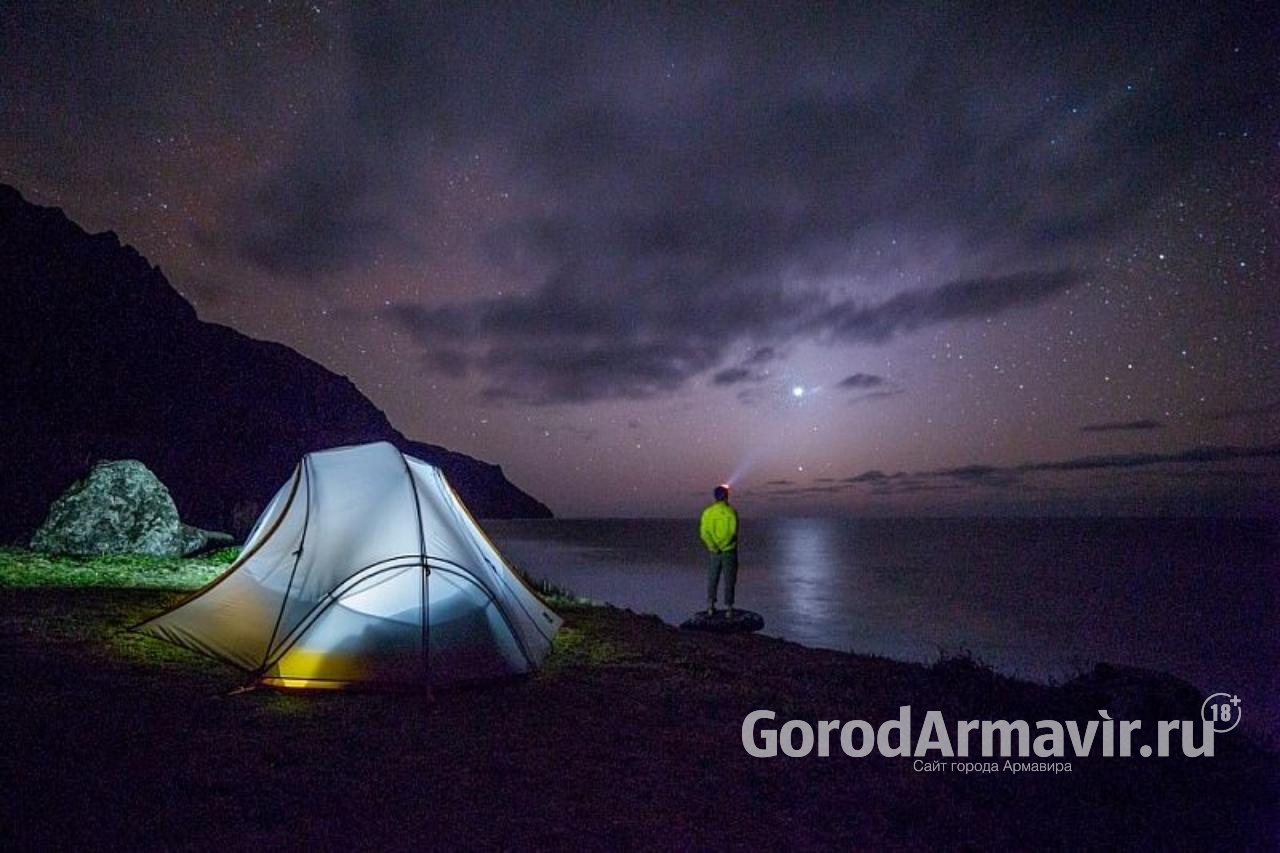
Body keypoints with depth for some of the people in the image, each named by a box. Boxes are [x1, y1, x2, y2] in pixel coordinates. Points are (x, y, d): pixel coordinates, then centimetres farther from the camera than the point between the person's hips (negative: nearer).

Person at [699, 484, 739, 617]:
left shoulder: (708, 512, -3)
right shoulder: (731, 511, -10)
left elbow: (704, 532, -9)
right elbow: (732, 532, -18)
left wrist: (714, 548, -10)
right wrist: (723, 546, -14)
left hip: (714, 552, 2)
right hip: (729, 551, -2)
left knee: (712, 580, 14)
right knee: (729, 581, 8)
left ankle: (710, 607, 15)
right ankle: (728, 608, 9)